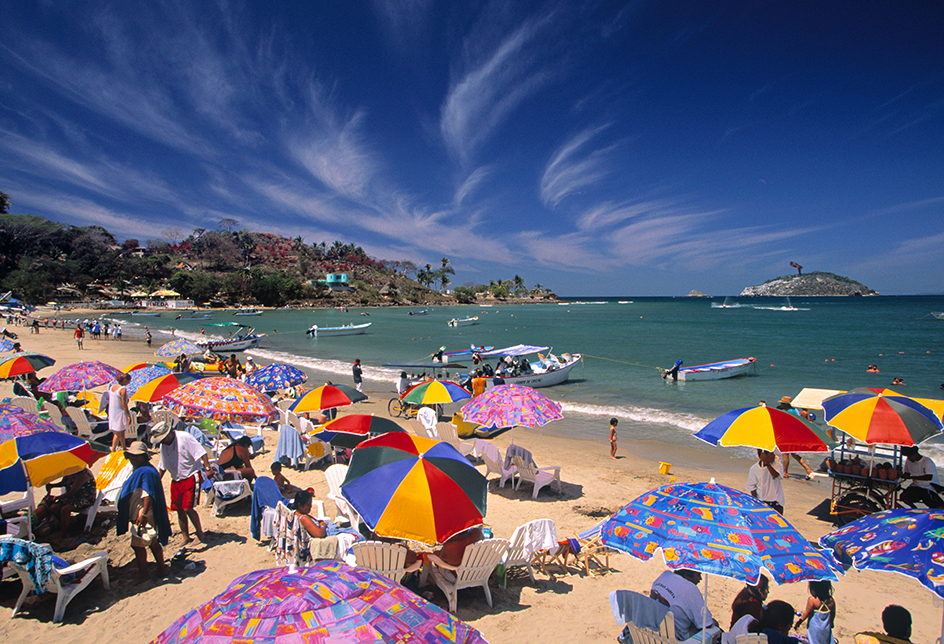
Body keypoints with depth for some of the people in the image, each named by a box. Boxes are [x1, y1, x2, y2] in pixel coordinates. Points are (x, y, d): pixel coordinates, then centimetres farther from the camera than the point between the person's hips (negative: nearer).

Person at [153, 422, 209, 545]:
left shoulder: (184, 437, -16)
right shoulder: (163, 446, 7)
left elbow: (200, 452, -17)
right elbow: (162, 466, 22)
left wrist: (207, 468, -23)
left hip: (191, 477, -7)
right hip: (176, 480, 7)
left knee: (188, 508, -12)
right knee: (179, 510, 8)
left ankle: (201, 535, 4)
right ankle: (186, 537, 22)